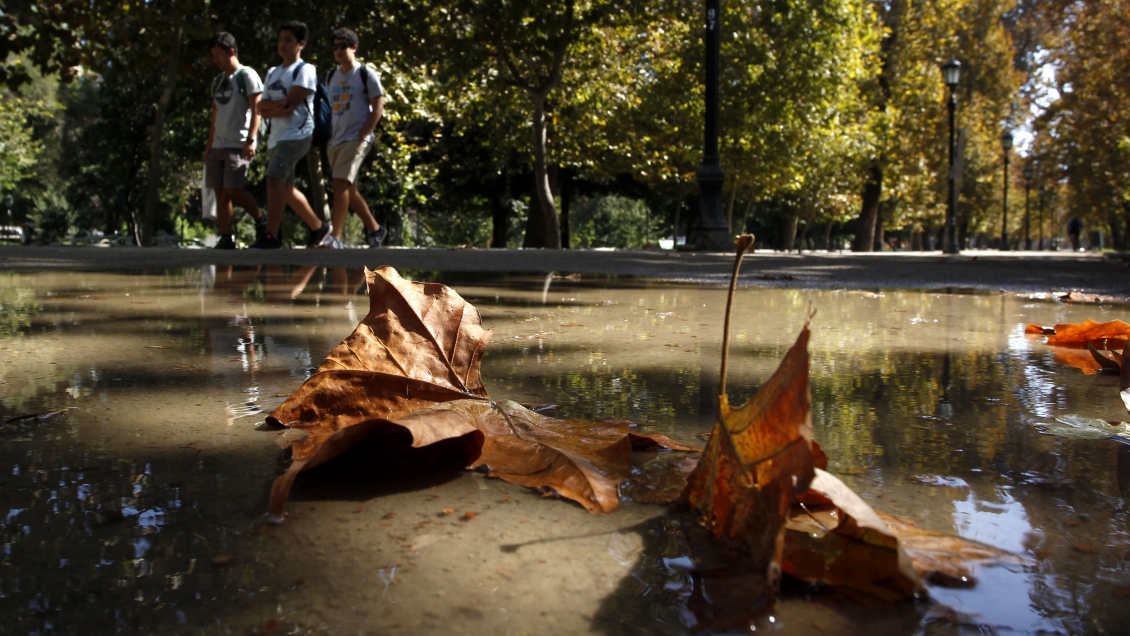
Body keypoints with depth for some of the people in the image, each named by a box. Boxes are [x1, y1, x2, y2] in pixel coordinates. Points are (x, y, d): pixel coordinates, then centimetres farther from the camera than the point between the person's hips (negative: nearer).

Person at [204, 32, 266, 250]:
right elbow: (215, 116, 22)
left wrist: (250, 140, -20)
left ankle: (262, 221, 3)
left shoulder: (247, 76, -3)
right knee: (220, 192, 2)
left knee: (233, 189, -16)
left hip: (238, 145, -8)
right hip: (218, 145, 8)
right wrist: (209, 146, 16)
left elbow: (256, 110, -11)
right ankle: (226, 238, 4)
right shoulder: (217, 82, 20)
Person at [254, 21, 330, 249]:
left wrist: (270, 106, -2)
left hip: (296, 134, -9)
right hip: (276, 136, 9)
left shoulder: (305, 70, -4)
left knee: (274, 178, -20)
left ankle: (271, 236, -20)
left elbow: (291, 102, -15)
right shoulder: (273, 73, 19)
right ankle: (318, 226, 26)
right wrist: (278, 106, -9)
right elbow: (261, 108, 10)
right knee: (286, 188, 12)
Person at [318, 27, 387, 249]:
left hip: (356, 139, -7)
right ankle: (374, 228, 25)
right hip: (336, 141, 7)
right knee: (349, 189, 11)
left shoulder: (366, 74, -2)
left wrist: (362, 136, -14)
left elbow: (378, 108, -7)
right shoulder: (331, 77, 16)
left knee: (341, 183, -19)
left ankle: (335, 237, -20)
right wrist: (329, 136, 8)